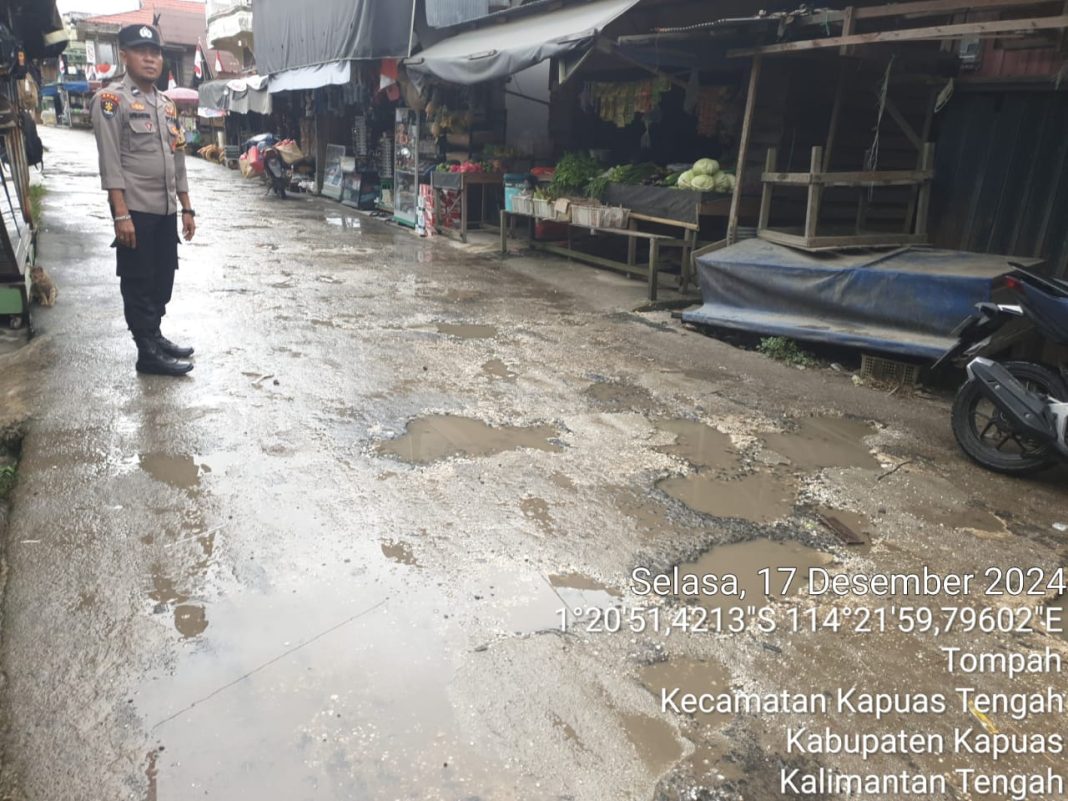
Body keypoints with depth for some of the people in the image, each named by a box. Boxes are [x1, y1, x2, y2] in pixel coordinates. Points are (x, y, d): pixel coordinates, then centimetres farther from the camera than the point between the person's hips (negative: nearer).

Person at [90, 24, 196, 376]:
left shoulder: (167, 104, 15)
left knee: (163, 279, 13)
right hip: (135, 210, -7)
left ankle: (155, 335, 27)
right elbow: (110, 162, -13)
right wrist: (121, 214, -19)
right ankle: (148, 351, 6)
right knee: (138, 281, 0)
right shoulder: (111, 100, -7)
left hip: (166, 210, 7)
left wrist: (186, 208, 14)